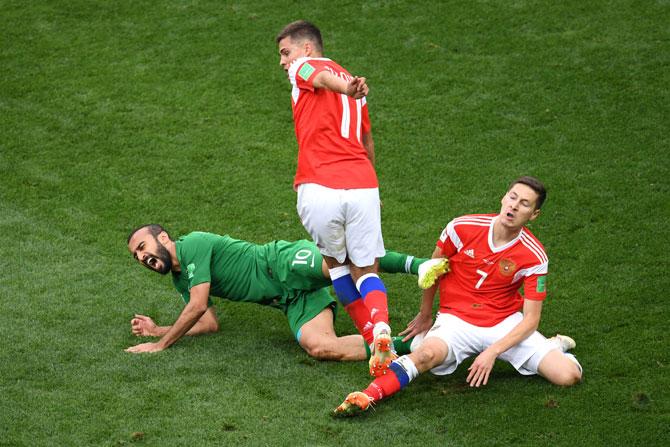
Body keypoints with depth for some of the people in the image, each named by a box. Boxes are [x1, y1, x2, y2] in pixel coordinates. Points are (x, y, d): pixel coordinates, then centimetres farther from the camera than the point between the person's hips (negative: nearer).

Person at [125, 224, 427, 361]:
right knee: (318, 348, -24)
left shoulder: (192, 245, -5)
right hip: (292, 301, 7)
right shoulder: (180, 280, 23)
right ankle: (407, 345, -29)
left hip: (284, 264, -6)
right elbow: (209, 323, 25)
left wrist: (161, 345, -4)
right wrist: (157, 331, 22)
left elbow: (198, 307, -11)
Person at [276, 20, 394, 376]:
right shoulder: (348, 78, 28)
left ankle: (372, 339, 12)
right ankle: (381, 325, -18)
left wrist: (347, 88, -38)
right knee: (365, 271, 12)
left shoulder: (303, 67, 10)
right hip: (362, 187, 4)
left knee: (336, 263, 19)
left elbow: (324, 77, -16)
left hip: (319, 190, -4)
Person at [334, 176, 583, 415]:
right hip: (456, 319, -1)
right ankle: (368, 396, -43)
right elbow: (433, 268, 8)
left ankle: (555, 346, 17)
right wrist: (425, 316, 19)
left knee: (569, 375, -16)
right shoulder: (462, 228, -11)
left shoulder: (534, 257, -12)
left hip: (506, 324, 1)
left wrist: (492, 352, -20)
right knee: (428, 353, -37)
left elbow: (531, 319, -9)